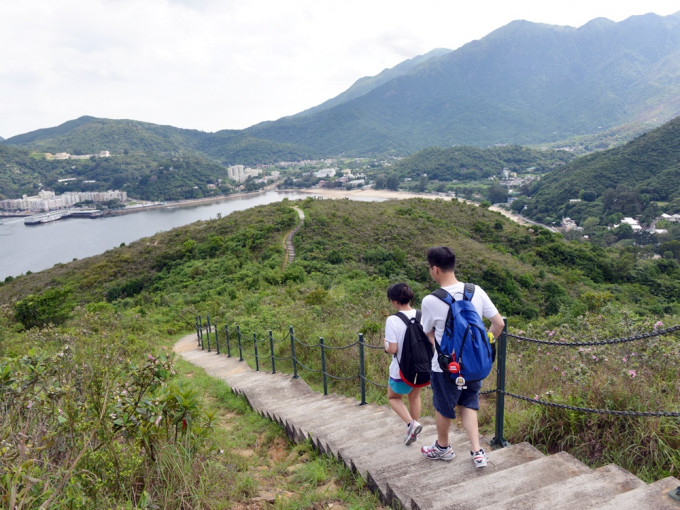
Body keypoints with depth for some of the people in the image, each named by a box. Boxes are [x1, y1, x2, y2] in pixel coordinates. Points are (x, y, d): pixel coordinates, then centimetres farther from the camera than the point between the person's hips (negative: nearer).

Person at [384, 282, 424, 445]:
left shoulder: (392, 320, -22)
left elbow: (393, 349, -21)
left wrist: (386, 345, 0)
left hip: (401, 370, -5)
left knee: (393, 397, 21)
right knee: (414, 396, 27)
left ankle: (411, 423, 0)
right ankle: (413, 432, 37)